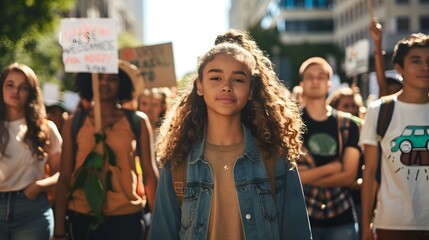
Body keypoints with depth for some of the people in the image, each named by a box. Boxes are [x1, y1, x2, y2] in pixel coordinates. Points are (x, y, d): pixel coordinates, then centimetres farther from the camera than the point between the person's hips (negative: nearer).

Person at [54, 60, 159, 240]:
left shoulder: (138, 122, 1)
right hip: (82, 218, 1)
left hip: (126, 218, -1)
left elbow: (150, 173, 2)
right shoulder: (74, 123, 2)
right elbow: (65, 177, 1)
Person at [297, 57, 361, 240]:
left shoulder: (347, 124, 6)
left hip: (342, 218, 2)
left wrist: (309, 176, -10)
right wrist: (331, 167, -7)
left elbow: (349, 176, -3)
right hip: (301, 217, -2)